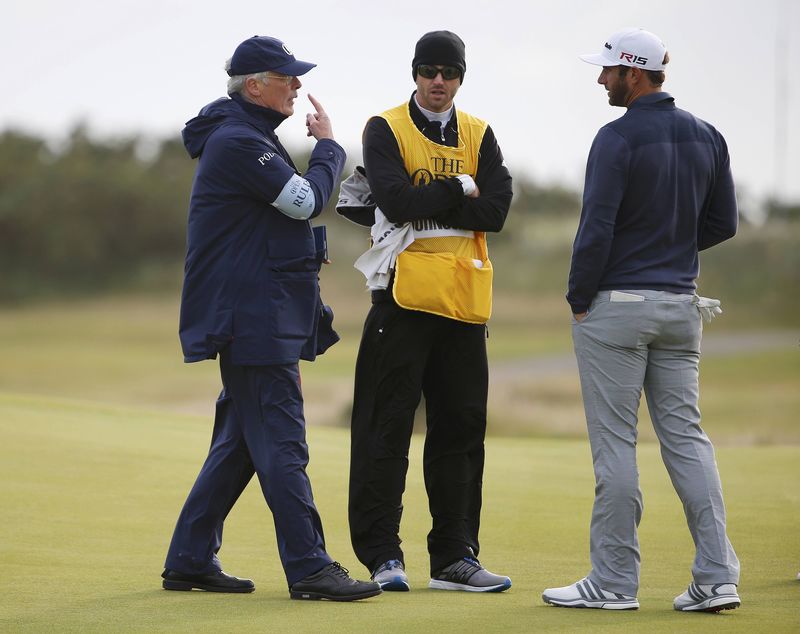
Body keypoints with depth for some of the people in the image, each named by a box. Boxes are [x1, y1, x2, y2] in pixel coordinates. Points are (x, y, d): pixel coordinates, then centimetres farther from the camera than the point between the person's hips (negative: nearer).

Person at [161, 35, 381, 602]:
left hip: (264, 316, 11)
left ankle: (189, 561, 16)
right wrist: (327, 144, -2)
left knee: (240, 441, 12)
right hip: (251, 317, -11)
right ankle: (310, 568, -11)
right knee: (281, 443, -10)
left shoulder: (250, 136, 19)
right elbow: (307, 200, -16)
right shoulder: (237, 141, -14)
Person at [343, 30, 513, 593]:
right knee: (387, 426, -3)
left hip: (464, 299, 4)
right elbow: (395, 200, -16)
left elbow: (496, 210, -3)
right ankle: (382, 555, 1)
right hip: (404, 293, -4)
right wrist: (460, 190, -8)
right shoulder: (386, 130, 2)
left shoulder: (479, 136, 13)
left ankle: (454, 556, 13)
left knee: (462, 428, 6)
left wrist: (424, 201, -10)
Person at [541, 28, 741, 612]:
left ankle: (615, 582, 2)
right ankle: (718, 579, 1)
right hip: (681, 308, 6)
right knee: (686, 437, 7)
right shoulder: (707, 137, 8)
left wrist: (579, 299, -6)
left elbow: (596, 228, -17)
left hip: (616, 304, -6)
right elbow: (723, 223, 13)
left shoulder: (618, 138, -13)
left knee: (615, 443, -1)